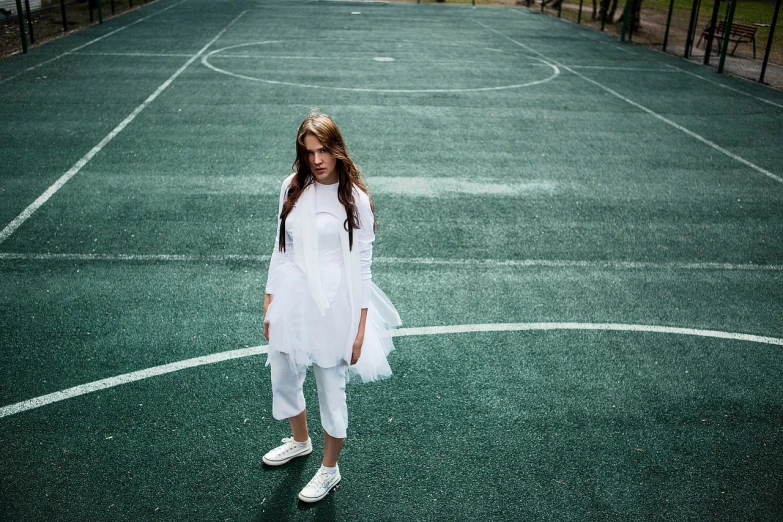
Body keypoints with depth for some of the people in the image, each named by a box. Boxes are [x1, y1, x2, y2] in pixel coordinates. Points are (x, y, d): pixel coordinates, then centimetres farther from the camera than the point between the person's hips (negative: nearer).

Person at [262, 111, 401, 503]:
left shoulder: (355, 198, -11)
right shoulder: (292, 188, 1)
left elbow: (362, 265, -7)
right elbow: (281, 248, 9)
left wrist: (360, 326, -8)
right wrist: (270, 302, 10)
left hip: (332, 306, -5)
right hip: (290, 301, 5)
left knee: (331, 391, 10)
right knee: (283, 382, 21)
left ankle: (330, 469, 34)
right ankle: (299, 441, 51)